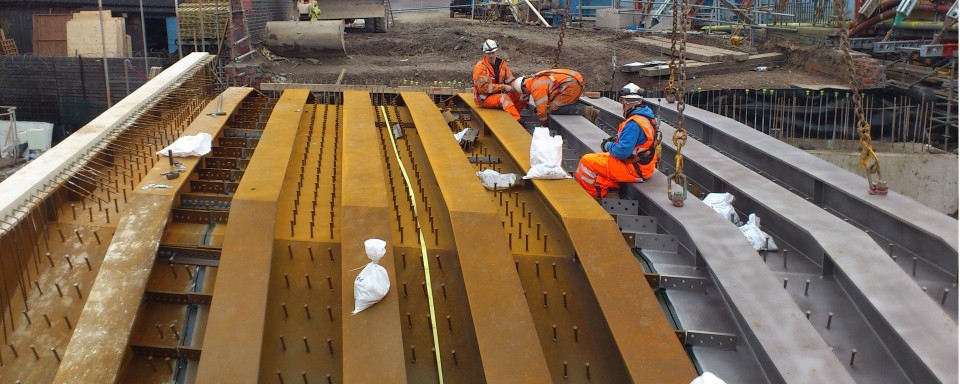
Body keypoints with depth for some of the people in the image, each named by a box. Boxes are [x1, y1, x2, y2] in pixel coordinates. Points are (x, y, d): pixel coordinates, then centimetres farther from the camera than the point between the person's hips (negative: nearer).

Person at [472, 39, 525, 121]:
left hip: (499, 94, 8)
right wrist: (503, 87, -23)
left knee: (522, 97, -5)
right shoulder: (480, 67, -15)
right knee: (504, 98, -35)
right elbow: (484, 88, -22)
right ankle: (517, 122, -45)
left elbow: (510, 80, 10)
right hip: (485, 98, -8)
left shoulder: (501, 63, 7)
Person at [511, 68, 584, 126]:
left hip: (572, 86, -10)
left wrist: (543, 125, 5)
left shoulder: (536, 87, -12)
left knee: (551, 110, -9)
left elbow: (541, 108, -8)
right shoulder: (536, 78, 17)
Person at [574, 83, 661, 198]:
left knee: (587, 161, -5)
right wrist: (617, 140, 10)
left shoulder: (634, 123, -25)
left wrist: (608, 145, -10)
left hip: (634, 170, -10)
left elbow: (623, 151, -28)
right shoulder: (648, 117, 6)